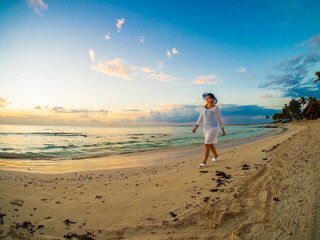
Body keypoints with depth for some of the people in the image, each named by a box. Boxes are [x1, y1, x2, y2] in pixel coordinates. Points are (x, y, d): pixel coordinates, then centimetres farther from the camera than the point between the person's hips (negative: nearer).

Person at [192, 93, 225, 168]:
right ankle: (216, 156, 44)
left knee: (207, 145, -14)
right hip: (206, 128, 6)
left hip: (213, 127, -6)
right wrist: (196, 127, -3)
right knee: (210, 144, 19)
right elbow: (201, 118, 8)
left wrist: (222, 129, 4)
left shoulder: (216, 107, -6)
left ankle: (204, 163, -10)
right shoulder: (204, 107, 7)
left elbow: (219, 118, 1)